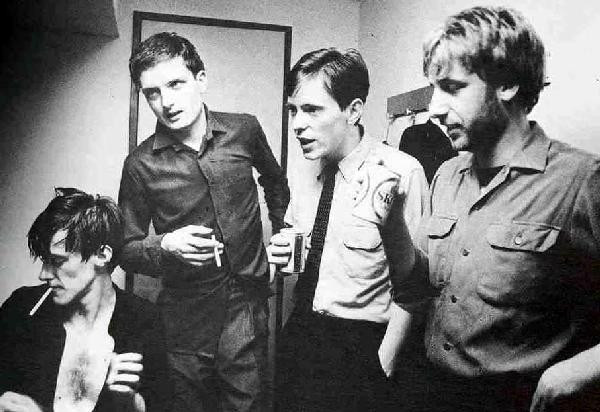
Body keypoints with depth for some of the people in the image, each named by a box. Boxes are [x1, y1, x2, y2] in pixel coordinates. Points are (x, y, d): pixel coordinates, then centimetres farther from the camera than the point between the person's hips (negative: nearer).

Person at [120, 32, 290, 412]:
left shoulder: (244, 130, -2)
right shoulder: (141, 165, -7)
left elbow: (276, 182, 19)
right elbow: (126, 250, 1)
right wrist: (166, 246, -18)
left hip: (248, 301, 1)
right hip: (186, 315, 0)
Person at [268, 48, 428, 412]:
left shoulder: (401, 173, -18)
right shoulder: (310, 171, 3)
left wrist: (382, 368, -17)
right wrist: (284, 254, -4)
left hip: (361, 353, -6)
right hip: (299, 337, 6)